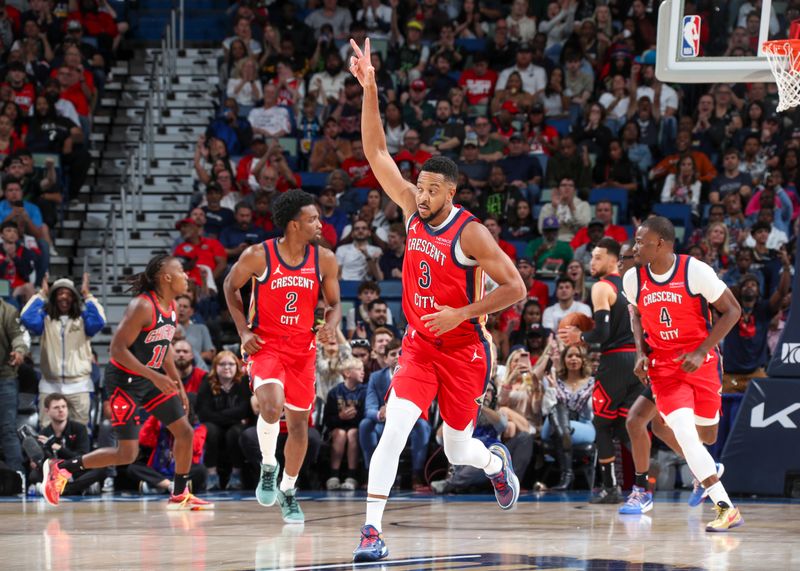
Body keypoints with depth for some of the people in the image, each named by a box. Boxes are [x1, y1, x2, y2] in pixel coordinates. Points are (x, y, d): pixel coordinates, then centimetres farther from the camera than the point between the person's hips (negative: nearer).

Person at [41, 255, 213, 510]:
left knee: (184, 432, 6)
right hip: (125, 381, -9)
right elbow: (118, 348, -25)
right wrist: (155, 377, -28)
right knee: (127, 454, -8)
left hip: (152, 378, 9)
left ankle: (180, 496, 21)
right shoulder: (143, 306, -23)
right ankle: (60, 468, 5)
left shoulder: (170, 305, 4)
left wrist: (178, 384, 18)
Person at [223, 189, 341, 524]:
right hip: (265, 344, -4)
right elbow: (231, 287, 5)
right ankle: (268, 466, -1)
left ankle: (287, 491, 27)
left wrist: (331, 325, -16)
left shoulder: (324, 260, -3)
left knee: (299, 421, 8)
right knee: (272, 405, -28)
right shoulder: (258, 256, -12)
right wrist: (243, 330, -4)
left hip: (302, 348, 4)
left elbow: (334, 304, 7)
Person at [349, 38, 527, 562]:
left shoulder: (471, 233, -17)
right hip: (419, 346, 3)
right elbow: (377, 152, -3)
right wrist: (369, 90, -13)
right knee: (393, 433, -17)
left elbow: (514, 287, -16)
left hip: (463, 349, -3)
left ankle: (497, 462, 46)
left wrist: (461, 314, -21)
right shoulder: (413, 210, -2)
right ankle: (372, 530, -19)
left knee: (458, 451, 9)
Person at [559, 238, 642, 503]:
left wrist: (579, 337, -1)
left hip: (615, 360, -7)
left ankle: (610, 488, -1)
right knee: (628, 425, 10)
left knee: (602, 424, 2)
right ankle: (641, 485, 4)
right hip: (637, 359, 7)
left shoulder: (602, 288, -10)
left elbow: (602, 332, -20)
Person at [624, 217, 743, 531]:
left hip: (701, 362, -1)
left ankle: (706, 470, 48)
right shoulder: (633, 278, -3)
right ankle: (726, 508, -16)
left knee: (707, 434, 8)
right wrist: (641, 353, 3)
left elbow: (732, 311, -8)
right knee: (684, 432, -17)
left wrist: (702, 352, -15)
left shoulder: (695, 271, -15)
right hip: (664, 366, 2)